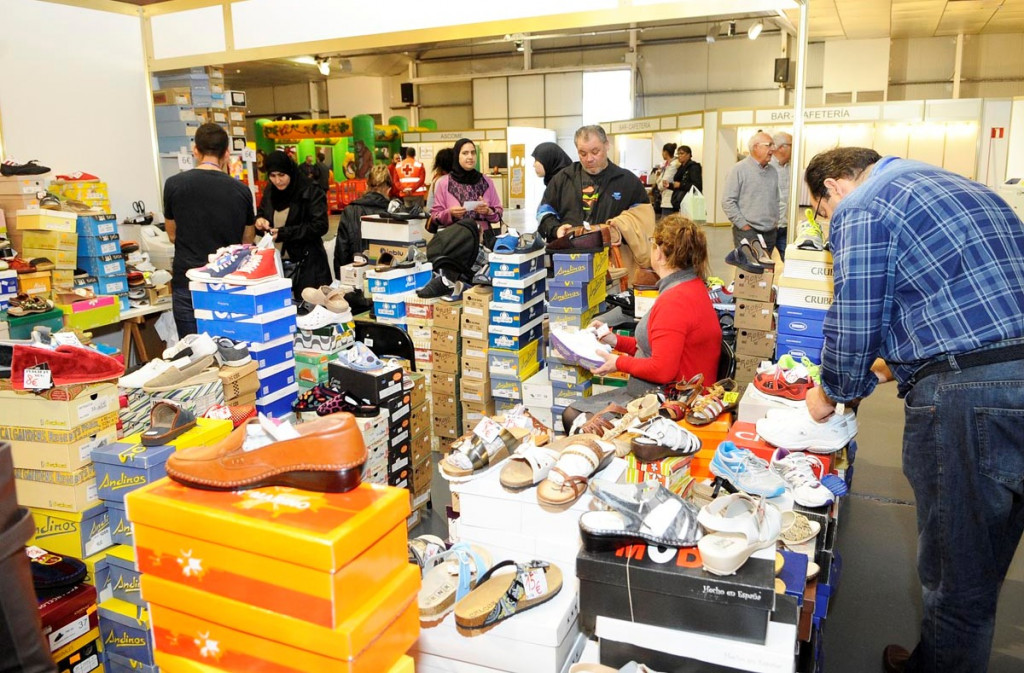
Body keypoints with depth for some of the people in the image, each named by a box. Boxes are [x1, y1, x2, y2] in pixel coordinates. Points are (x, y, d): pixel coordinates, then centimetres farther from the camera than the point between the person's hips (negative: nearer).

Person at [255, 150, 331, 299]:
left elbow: (320, 226, -15)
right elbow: (262, 213, 22)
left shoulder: (311, 192, -9)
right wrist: (260, 221, -3)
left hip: (307, 264, -5)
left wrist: (284, 233, -20)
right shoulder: (269, 192, 10)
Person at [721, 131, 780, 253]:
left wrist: (775, 222, 12)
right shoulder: (739, 169, -5)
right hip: (747, 232, -6)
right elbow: (728, 201, -10)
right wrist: (744, 225, -12)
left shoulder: (773, 172, 14)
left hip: (770, 233, 6)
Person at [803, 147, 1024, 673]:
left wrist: (831, 394, 10)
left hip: (966, 400, -9)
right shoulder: (964, 189, 23)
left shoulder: (862, 209, -5)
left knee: (953, 577, 7)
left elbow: (853, 322, -7)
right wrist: (892, 365, 32)